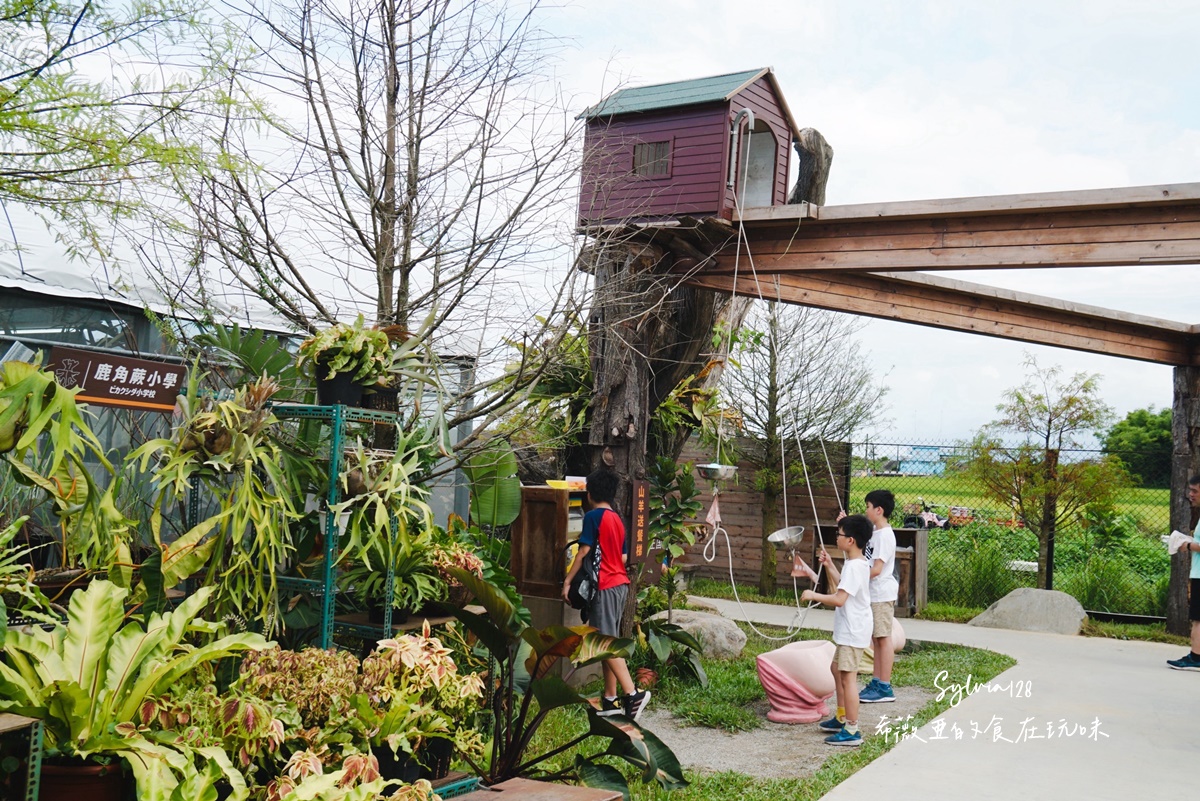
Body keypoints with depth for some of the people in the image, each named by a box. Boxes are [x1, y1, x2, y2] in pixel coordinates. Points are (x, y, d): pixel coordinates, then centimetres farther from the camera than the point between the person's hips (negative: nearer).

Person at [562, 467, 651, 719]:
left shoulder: (593, 517, -8)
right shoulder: (617, 519, 15)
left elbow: (584, 552, -12)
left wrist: (568, 581, -7)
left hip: (604, 586, -8)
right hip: (621, 583, 8)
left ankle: (632, 693, -20)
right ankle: (610, 699, 13)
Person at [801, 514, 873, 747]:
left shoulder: (854, 566, -21)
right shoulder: (857, 564, 11)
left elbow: (839, 598, -28)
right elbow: (843, 586, 27)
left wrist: (814, 595, -17)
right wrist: (829, 565, 23)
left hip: (853, 631, -11)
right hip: (849, 629, 11)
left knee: (848, 676, -9)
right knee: (837, 668, 22)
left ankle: (852, 731, -7)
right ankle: (842, 718, 34)